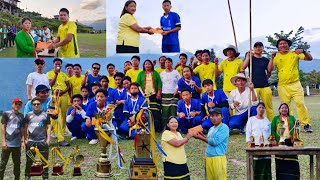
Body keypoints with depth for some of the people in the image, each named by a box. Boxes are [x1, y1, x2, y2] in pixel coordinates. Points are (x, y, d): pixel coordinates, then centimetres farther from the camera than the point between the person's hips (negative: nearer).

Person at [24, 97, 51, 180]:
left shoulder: (45, 115, 6)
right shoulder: (28, 115, 8)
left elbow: (48, 127, 7)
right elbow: (25, 128, 11)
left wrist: (48, 139, 0)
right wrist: (25, 139, 5)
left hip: (42, 141, -1)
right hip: (31, 141, 1)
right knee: (29, 161, 7)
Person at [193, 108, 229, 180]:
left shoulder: (224, 127, -7)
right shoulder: (211, 129, 17)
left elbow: (215, 142, -15)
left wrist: (200, 137, -7)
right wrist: (201, 135, 10)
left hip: (218, 157, -8)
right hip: (208, 157, 8)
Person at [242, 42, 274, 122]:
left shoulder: (265, 60, 17)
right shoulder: (250, 58, 11)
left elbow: (269, 70, 4)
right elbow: (243, 67, -4)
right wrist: (248, 56, -9)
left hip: (265, 86, 2)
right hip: (253, 86, -2)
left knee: (269, 106, -3)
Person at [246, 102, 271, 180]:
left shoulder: (267, 120, 16)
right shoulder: (251, 119, 7)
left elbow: (269, 133, 16)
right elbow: (248, 132, 2)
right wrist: (249, 143, -9)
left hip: (266, 145, 3)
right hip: (255, 145, -3)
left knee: (266, 164, -1)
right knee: (256, 165, -6)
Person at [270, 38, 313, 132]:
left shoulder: (295, 53, 3)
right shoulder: (276, 57, 4)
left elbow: (309, 58, -5)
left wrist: (303, 51, -23)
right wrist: (272, 58, -17)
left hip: (295, 84, -1)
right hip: (282, 86, 1)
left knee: (300, 103, -8)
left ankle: (306, 125, -2)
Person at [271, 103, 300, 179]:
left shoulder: (292, 118, 15)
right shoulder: (275, 118, 11)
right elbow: (272, 130, 4)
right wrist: (274, 140, -8)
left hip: (290, 141, 1)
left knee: (292, 162, -6)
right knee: (280, 162, -1)